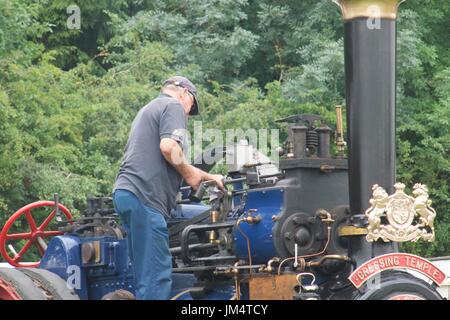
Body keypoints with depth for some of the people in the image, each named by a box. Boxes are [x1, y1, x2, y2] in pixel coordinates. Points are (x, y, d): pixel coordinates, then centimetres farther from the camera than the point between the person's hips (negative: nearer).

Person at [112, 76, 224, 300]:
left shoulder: (149, 110, 31)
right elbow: (168, 146, -18)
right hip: (144, 197, -10)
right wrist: (189, 173, -2)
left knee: (147, 274, 11)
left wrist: (208, 177, 39)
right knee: (156, 274, -12)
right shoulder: (174, 106, 1)